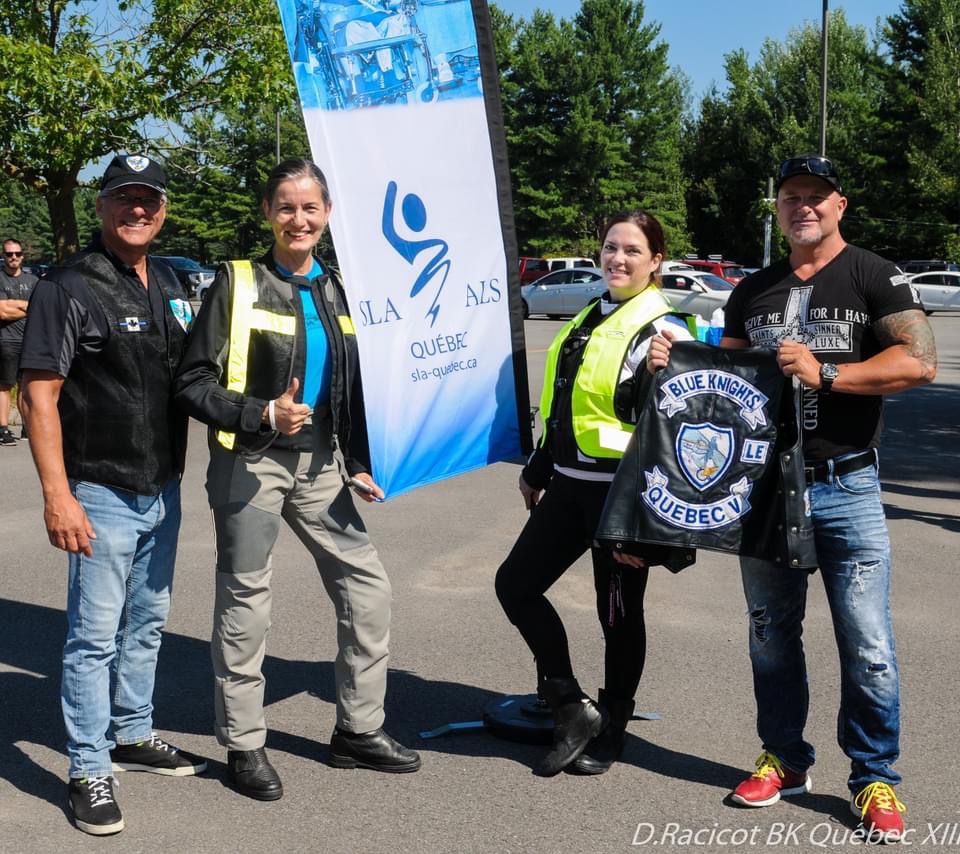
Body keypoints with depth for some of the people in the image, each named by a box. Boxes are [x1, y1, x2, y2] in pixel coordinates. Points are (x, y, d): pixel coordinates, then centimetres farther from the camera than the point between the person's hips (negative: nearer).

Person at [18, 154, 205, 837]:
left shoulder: (169, 285, 11)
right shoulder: (69, 287, -11)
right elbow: (40, 395, -16)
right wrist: (58, 495, -22)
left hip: (163, 491, 7)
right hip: (102, 493, -7)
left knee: (147, 621, 18)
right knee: (95, 635, -1)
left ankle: (132, 735, 35)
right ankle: (90, 771, 10)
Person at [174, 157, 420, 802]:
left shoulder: (333, 290, 10)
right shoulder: (238, 284, -7)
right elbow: (193, 383, -11)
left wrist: (358, 465, 8)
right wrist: (264, 414, -23)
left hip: (319, 465, 6)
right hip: (251, 464, -5)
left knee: (368, 586, 6)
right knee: (246, 603, 3)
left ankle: (359, 730, 21)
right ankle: (244, 745, 19)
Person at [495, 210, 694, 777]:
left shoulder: (663, 331, -11)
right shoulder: (589, 318, 13)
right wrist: (537, 471, 23)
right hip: (570, 484, 8)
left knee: (618, 613, 6)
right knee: (516, 584, 6)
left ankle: (611, 731, 25)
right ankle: (573, 707, 16)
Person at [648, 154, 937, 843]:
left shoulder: (874, 277, -3)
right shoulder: (753, 292, 13)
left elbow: (920, 362, -16)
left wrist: (823, 373, -23)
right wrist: (678, 363, -2)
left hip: (844, 488, -5)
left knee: (867, 648, -2)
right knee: (772, 636, 13)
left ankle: (875, 779, 13)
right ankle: (786, 760, 28)